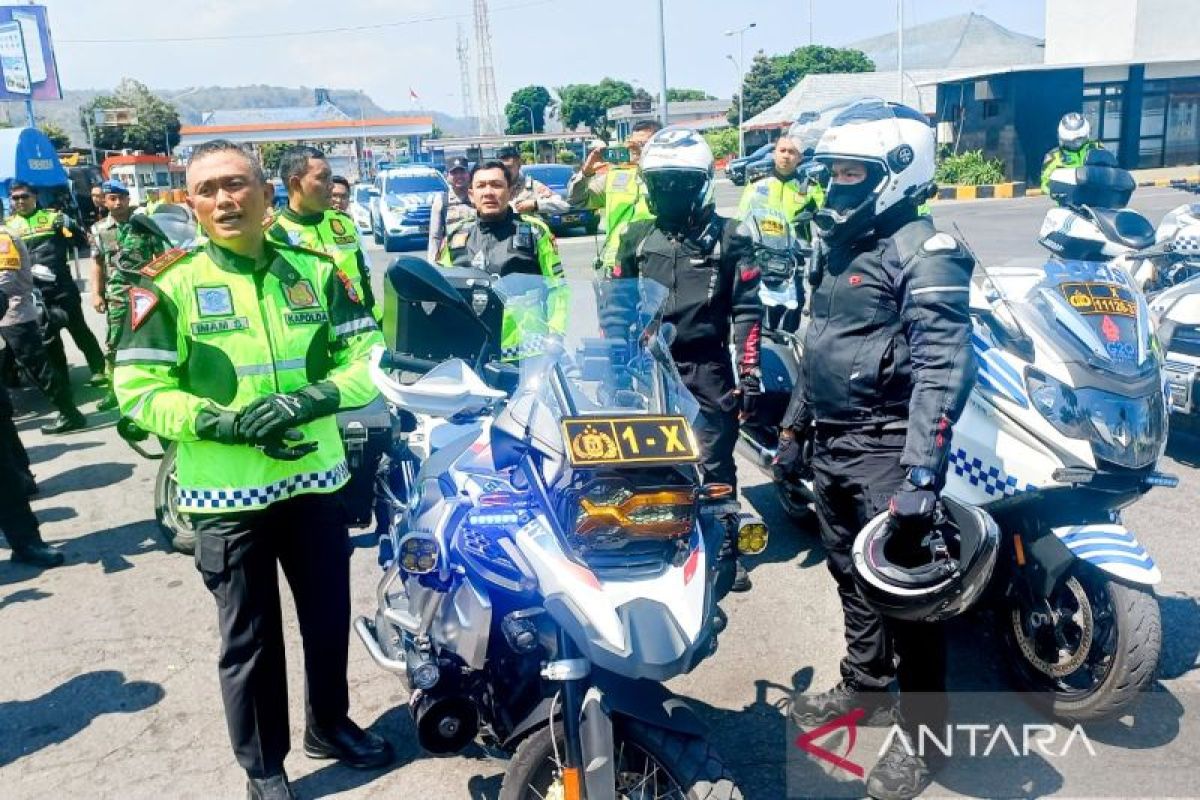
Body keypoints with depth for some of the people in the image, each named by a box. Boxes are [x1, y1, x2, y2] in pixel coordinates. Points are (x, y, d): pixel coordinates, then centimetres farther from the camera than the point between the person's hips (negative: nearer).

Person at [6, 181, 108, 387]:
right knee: (47, 336, 10)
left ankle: (99, 369, 6)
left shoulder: (53, 217, 6)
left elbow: (82, 242, 5)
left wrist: (70, 225, -9)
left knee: (79, 329, 0)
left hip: (61, 285, -3)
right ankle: (60, 376, 18)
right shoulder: (7, 226, 11)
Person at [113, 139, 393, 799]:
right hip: (227, 495, -3)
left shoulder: (316, 270, 2)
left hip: (315, 478, 4)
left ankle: (329, 726, 44)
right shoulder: (169, 284, -8)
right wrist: (229, 424, -22)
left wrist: (314, 398, -18)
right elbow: (138, 391, -10)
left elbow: (368, 355, 1)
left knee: (330, 618, 19)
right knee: (250, 640, 11)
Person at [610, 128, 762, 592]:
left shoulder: (728, 238, 2)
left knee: (715, 462, 0)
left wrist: (749, 372, -6)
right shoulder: (636, 237, 9)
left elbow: (747, 309, 0)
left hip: (707, 370, -3)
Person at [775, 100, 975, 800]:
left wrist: (921, 473, -33)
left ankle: (923, 732, 16)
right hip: (833, 447, 9)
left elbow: (943, 369, -24)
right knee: (851, 575, 19)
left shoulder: (924, 253, -14)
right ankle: (865, 685, 39)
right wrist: (793, 428, 23)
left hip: (887, 450, -8)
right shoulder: (840, 246, 14)